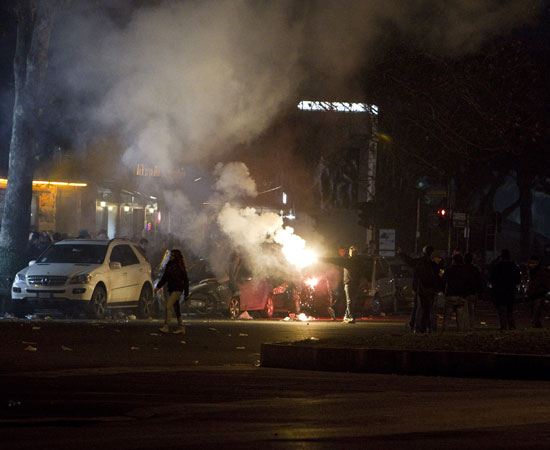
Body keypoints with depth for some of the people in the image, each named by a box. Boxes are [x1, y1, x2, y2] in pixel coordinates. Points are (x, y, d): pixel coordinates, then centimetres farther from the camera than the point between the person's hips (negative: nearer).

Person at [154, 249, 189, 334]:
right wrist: (158, 287, 4)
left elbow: (185, 280, -6)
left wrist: (186, 294, -6)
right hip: (171, 289, 7)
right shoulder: (169, 266, 9)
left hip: (177, 290, -7)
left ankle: (166, 327, -17)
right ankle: (181, 328, 16)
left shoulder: (180, 267, -10)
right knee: (176, 309, 10)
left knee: (168, 306, -16)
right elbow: (164, 278, 16)